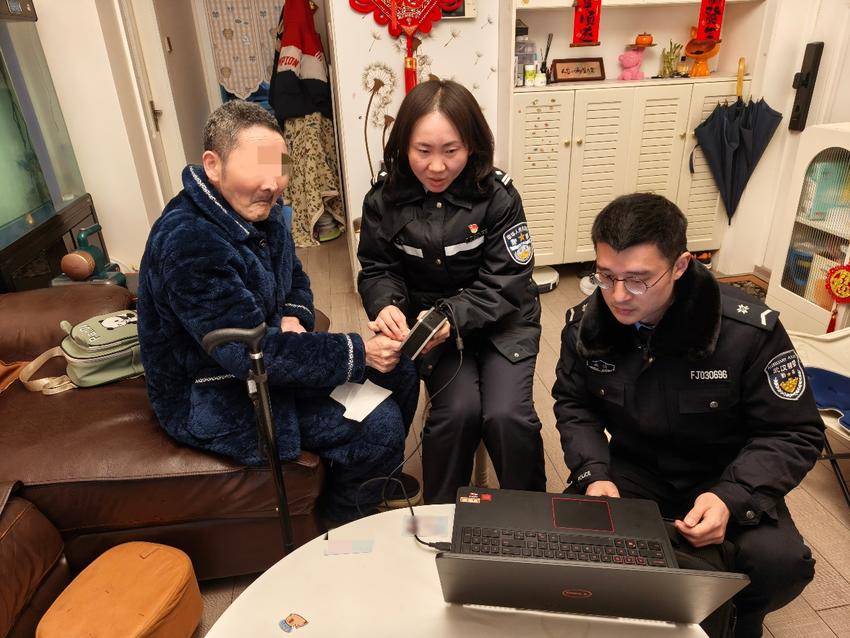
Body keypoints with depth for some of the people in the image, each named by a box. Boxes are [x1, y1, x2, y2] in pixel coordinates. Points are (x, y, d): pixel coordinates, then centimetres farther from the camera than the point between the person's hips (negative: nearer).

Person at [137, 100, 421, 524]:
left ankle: (376, 479, 31)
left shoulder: (259, 212, 0)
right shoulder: (187, 243, -29)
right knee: (379, 425, -19)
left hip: (262, 354, 9)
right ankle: (341, 524, 12)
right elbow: (252, 354, -31)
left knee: (401, 373, 5)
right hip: (215, 399, -9)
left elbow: (295, 279, 15)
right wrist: (358, 353, -29)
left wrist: (293, 318, -9)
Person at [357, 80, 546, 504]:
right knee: (459, 409, -22)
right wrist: (387, 306, -21)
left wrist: (452, 318, -30)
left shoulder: (497, 196, -13)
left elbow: (504, 284, -14)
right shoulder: (385, 200, -7)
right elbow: (378, 270, 2)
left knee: (506, 413, -20)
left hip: (502, 318, 0)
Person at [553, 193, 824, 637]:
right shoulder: (586, 323, -13)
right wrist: (593, 474, -15)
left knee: (780, 563, -28)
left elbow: (794, 434, -14)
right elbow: (573, 404, 2)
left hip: (726, 478, -1)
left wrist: (732, 497, -31)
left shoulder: (749, 330, -23)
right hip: (636, 468, 2)